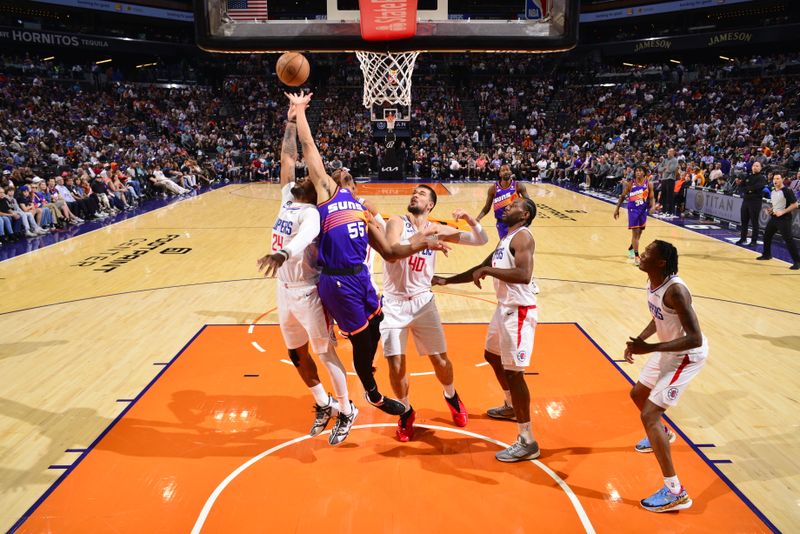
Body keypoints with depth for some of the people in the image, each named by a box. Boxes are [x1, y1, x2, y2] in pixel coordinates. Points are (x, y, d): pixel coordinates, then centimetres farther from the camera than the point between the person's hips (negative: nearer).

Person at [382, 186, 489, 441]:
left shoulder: (438, 230, 2)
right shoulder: (397, 222, -7)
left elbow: (481, 240, 3)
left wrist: (469, 219, -15)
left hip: (423, 301, 2)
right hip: (394, 303, -2)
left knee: (439, 358, 8)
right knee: (395, 363, -1)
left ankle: (451, 397, 38)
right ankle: (406, 411, 23)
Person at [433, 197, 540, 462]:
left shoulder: (522, 236, -14)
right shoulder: (506, 239, 16)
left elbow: (524, 275, -30)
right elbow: (481, 269, 25)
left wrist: (488, 270, -22)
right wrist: (446, 280, 22)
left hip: (519, 311, -11)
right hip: (505, 307, 11)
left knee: (513, 371, -11)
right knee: (492, 356, 26)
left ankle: (527, 442, -4)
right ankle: (511, 407, 47)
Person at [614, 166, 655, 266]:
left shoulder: (648, 184, -3)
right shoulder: (630, 184, -6)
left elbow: (651, 198, 0)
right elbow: (622, 196, 2)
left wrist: (652, 207, -19)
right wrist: (617, 208, 0)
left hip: (643, 210, 3)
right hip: (633, 210, -3)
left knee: (639, 232, 15)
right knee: (635, 232, -9)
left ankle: (631, 249, 40)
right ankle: (636, 256, -9)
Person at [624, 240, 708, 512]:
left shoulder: (675, 290, -32)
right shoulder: (653, 282, -5)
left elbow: (695, 338, -34)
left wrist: (650, 348, -36)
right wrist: (638, 341, 0)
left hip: (687, 355, -9)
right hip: (668, 349, 9)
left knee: (649, 414, -13)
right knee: (638, 394, 25)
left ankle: (675, 492, -6)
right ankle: (663, 434, 57)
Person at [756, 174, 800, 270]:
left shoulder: (787, 191, -13)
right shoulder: (772, 192, 10)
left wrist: (783, 212, -21)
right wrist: (771, 209, 7)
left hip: (784, 219, -8)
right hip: (773, 217, 8)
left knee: (788, 239, -12)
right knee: (767, 236, 15)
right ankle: (767, 254, 35)